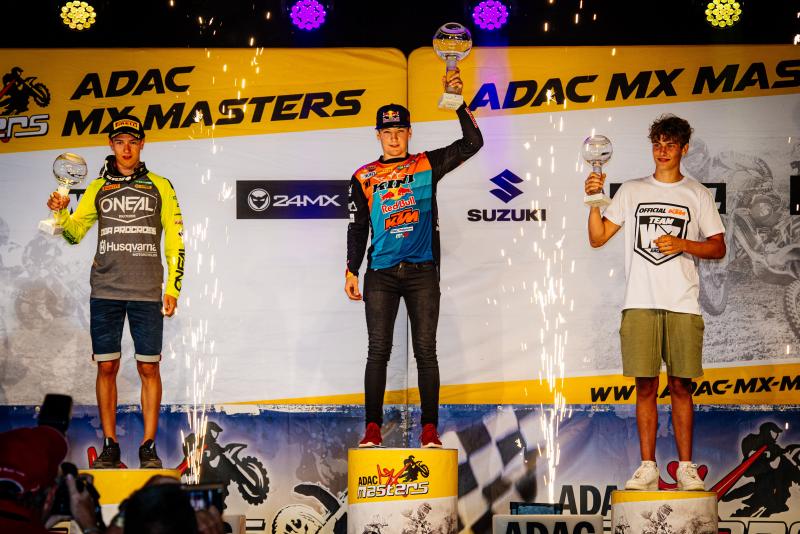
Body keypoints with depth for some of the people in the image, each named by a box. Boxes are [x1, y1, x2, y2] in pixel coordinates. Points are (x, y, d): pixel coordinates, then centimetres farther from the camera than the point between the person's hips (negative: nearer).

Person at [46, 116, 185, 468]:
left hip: (147, 293, -1)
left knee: (148, 368, -1)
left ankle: (149, 448, 5)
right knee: (106, 367, 1)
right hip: (105, 291, 1)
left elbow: (175, 240, 7)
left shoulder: (160, 187, 7)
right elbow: (74, 234, 10)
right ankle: (110, 446, 8)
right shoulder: (97, 189, 12)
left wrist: (173, 287, -1)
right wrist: (61, 213, -11)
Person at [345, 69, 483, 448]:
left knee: (426, 351, -1)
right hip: (381, 274, 0)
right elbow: (357, 227, 12)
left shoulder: (427, 165, 9)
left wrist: (458, 101, -8)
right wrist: (351, 271, 4)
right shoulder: (364, 177, 10)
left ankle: (430, 428, 1)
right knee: (378, 351, -2)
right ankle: (372, 428, 1)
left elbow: (472, 143, 1)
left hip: (422, 271, 0)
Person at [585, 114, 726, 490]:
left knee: (681, 386, 1)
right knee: (646, 386, 0)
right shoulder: (632, 191, 12)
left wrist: (682, 244, -9)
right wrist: (594, 201, -8)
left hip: (683, 305, -1)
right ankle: (648, 467, 4)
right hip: (640, 304, 1)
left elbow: (718, 248, 7)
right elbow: (597, 238, 8)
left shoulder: (697, 194, 10)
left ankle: (686, 467, 7)